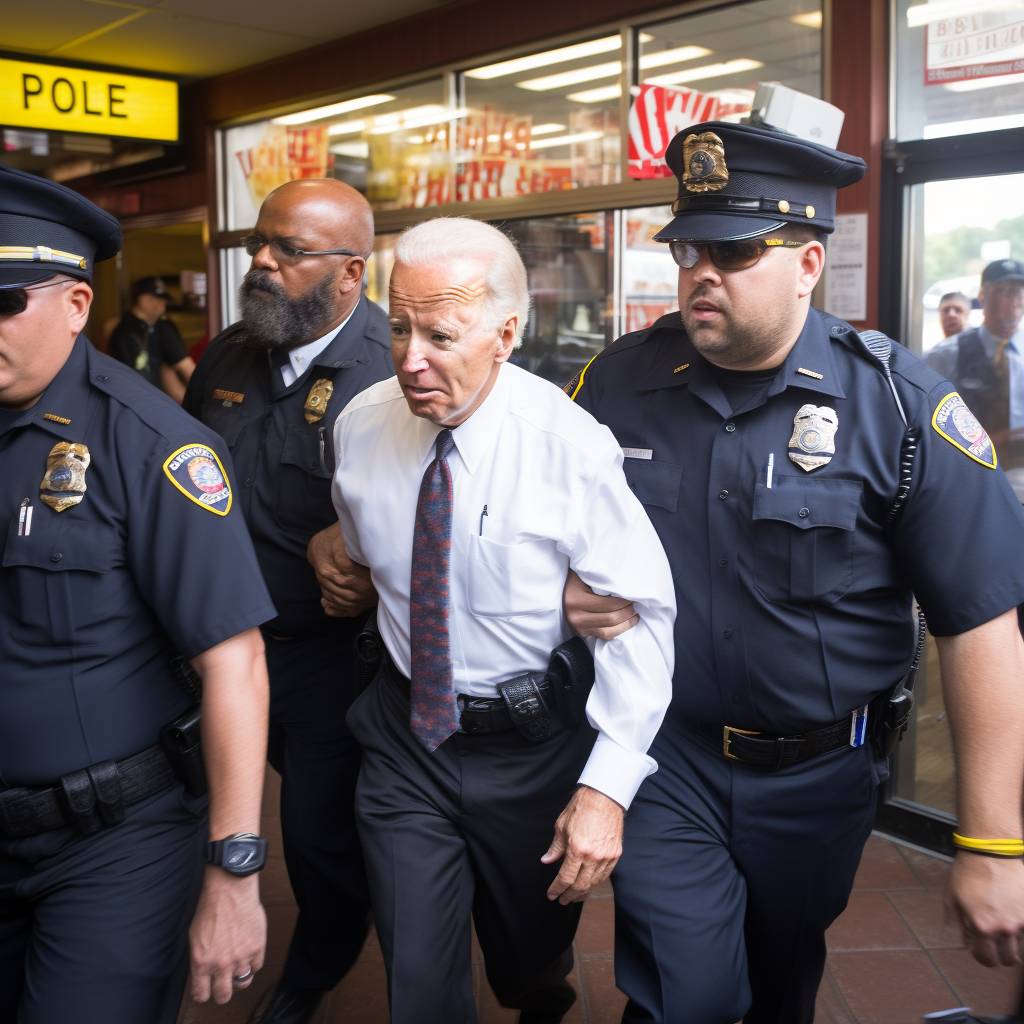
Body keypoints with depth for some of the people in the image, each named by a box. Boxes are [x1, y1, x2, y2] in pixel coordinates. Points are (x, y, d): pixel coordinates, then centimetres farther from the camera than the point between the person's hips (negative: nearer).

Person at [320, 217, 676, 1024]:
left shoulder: (572, 446, -22)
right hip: (405, 733, 2)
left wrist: (608, 786, -23)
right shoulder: (360, 426, -7)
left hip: (533, 746, -2)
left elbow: (641, 613, -20)